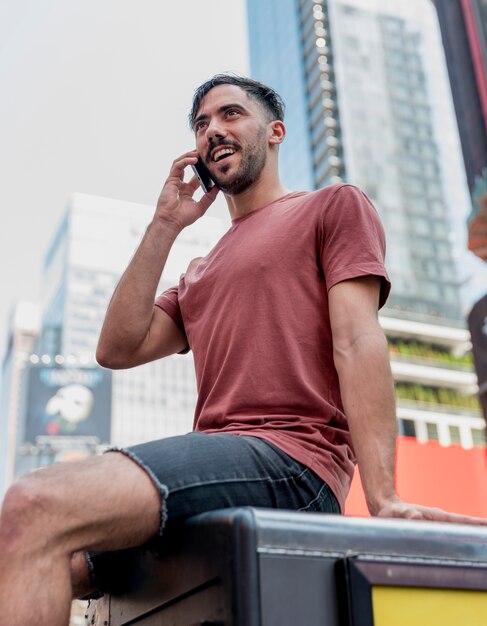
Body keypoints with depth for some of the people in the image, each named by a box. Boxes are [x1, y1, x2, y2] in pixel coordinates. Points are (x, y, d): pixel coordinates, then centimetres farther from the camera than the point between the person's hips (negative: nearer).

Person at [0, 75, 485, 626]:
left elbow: (357, 342, -3)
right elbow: (116, 349, 16)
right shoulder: (200, 272, 31)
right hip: (214, 467, 7)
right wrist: (164, 227, 16)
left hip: (288, 461, -6)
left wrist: (382, 498, -14)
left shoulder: (334, 206, 13)